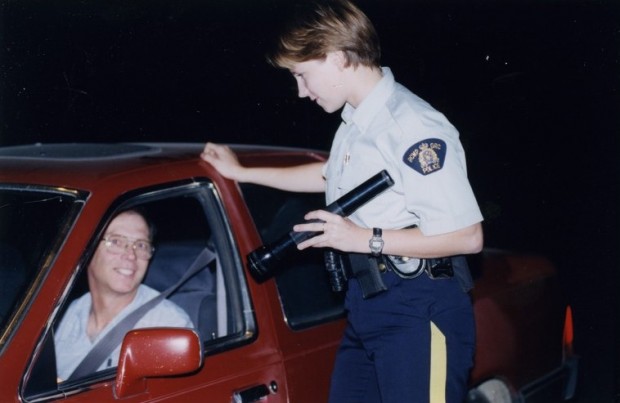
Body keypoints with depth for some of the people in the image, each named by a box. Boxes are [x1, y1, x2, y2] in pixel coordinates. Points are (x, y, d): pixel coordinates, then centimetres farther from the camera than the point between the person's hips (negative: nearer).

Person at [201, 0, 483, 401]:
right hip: (366, 304, 9)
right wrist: (241, 172, 39)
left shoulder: (412, 127, -19)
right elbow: (330, 175, 34)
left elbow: (467, 236, -22)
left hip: (418, 311, -9)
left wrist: (366, 239, -18)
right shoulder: (355, 123, 10)